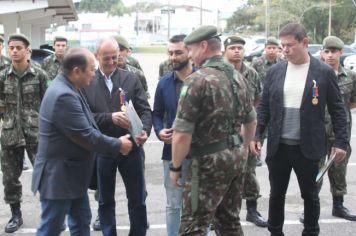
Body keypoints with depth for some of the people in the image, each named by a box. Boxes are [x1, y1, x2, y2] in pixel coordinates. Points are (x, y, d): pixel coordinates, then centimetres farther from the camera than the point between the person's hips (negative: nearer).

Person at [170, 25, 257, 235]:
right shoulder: (236, 76, 9)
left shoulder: (198, 79, -17)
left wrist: (176, 166, -8)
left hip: (209, 161, -8)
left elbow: (182, 133, -19)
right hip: (234, 156, 9)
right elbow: (251, 120, 20)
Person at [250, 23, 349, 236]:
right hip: (278, 146, 3)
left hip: (308, 147, -2)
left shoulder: (324, 72, -5)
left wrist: (341, 142, -6)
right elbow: (264, 106, 7)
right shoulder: (275, 71, 3)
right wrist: (257, 135, -1)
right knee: (277, 194, 12)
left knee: (310, 195, 11)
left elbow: (337, 109, -2)